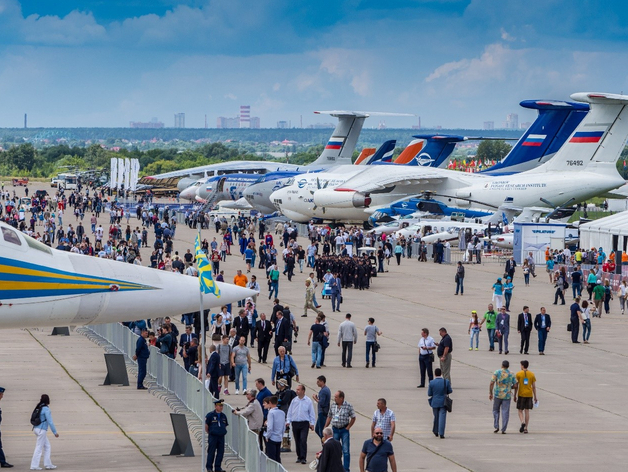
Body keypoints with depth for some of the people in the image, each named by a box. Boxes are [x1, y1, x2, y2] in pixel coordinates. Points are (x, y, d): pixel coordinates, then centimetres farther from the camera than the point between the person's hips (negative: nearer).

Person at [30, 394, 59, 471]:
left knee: (47, 446, 15)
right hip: (42, 430, -8)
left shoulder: (39, 408, 9)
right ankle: (34, 466, 0)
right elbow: (50, 421, -16)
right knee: (39, 448, -2)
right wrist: (55, 432, -10)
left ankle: (48, 464, 16)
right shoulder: (46, 409, -15)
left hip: (37, 429, 8)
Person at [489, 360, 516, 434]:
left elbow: (491, 383, -11)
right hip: (507, 396, 1)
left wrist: (490, 393, -6)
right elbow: (515, 385, 2)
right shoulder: (511, 374, 2)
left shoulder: (496, 372, -4)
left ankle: (496, 427, 5)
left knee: (496, 411, 17)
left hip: (497, 395, -1)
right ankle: (503, 430, -2)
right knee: (505, 413, 3)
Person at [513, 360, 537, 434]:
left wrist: (515, 396, 2)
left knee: (520, 410, 7)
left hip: (521, 395, -3)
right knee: (527, 411, 7)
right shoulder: (532, 374, 3)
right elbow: (534, 386, 3)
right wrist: (535, 397, 8)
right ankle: (525, 428, 6)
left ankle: (523, 422, -19)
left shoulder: (518, 374, -5)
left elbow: (516, 386, -5)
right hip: (529, 395, 3)